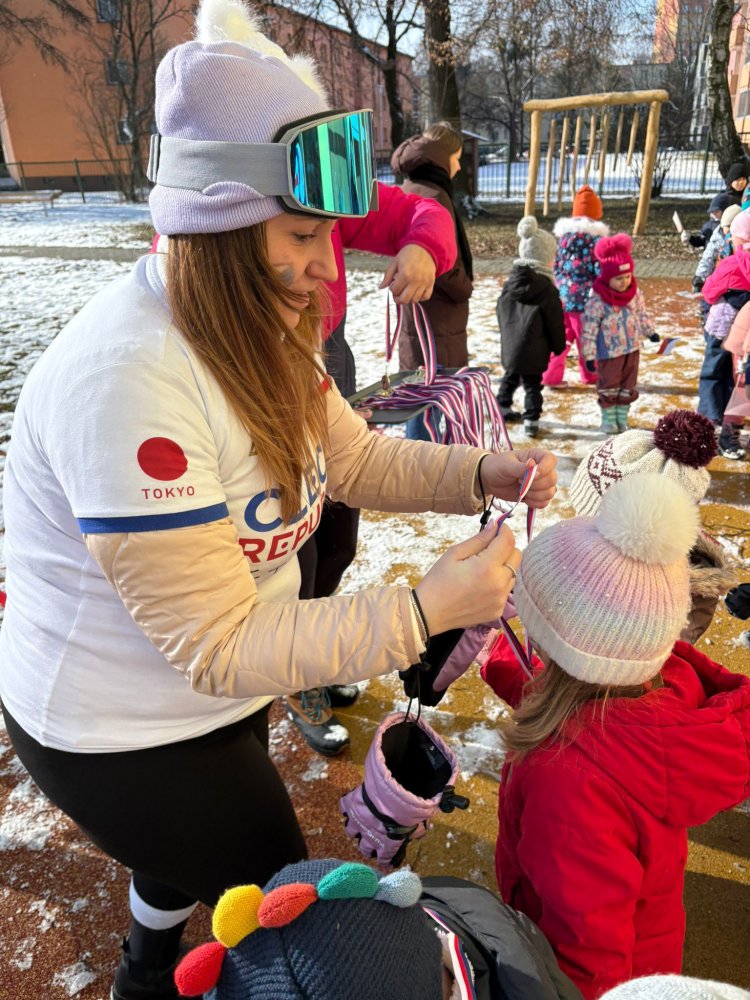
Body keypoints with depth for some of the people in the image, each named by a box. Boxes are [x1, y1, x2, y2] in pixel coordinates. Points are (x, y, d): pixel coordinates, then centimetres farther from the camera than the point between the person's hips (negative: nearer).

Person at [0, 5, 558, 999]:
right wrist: (428, 607, -34)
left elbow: (355, 458, 0)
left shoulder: (255, 330, -5)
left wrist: (483, 471, -16)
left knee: (195, 849, 34)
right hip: (123, 737, -8)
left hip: (216, 692, 8)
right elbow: (219, 647, -32)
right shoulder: (129, 381, -36)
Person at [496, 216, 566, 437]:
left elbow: (502, 314, 12)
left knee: (511, 376, 24)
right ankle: (531, 421, 1)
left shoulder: (510, 283, 3)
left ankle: (502, 406, 37)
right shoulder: (547, 289, -13)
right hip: (534, 350, -5)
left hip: (509, 346, 5)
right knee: (532, 384, 2)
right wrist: (559, 346, 8)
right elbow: (555, 322, -6)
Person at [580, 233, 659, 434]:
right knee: (609, 385, 6)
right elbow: (589, 330, -17)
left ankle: (622, 417, 25)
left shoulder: (634, 293, -2)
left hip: (632, 348, 6)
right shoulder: (598, 300, -20)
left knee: (628, 385, 12)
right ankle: (608, 419, 20)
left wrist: (650, 331, 24)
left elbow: (642, 313, 16)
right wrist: (589, 355, -17)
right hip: (609, 352, -5)